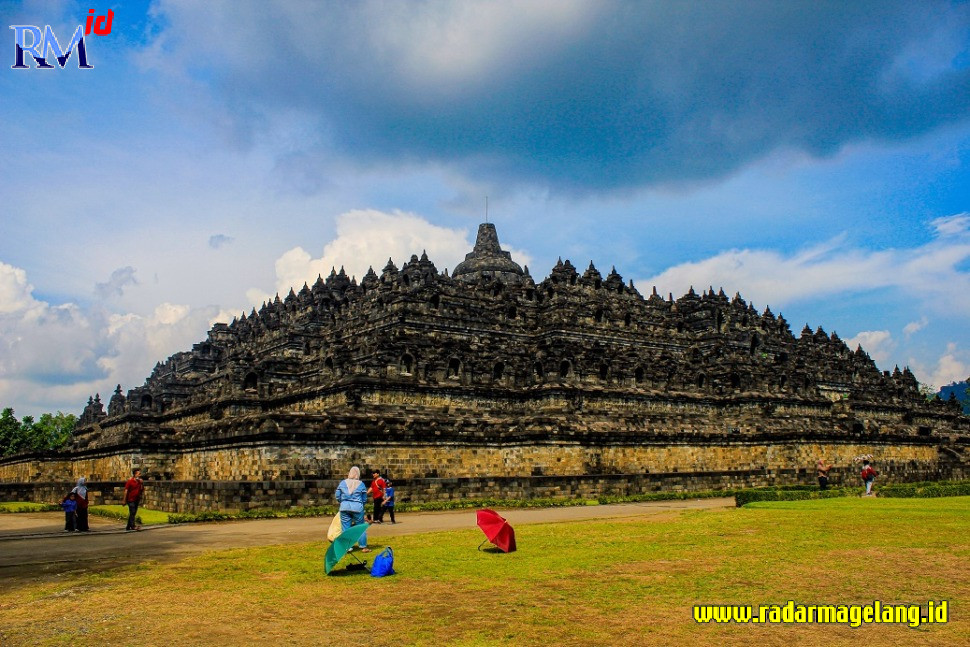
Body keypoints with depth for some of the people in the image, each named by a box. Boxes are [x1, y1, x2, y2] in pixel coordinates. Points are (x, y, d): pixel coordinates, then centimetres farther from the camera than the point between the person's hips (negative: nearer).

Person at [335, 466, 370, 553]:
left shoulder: (343, 483, 5)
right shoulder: (361, 484, 2)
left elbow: (337, 495, 7)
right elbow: (364, 499, 5)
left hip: (344, 507, 1)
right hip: (357, 507, -1)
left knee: (346, 528, 7)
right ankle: (363, 546, 14)